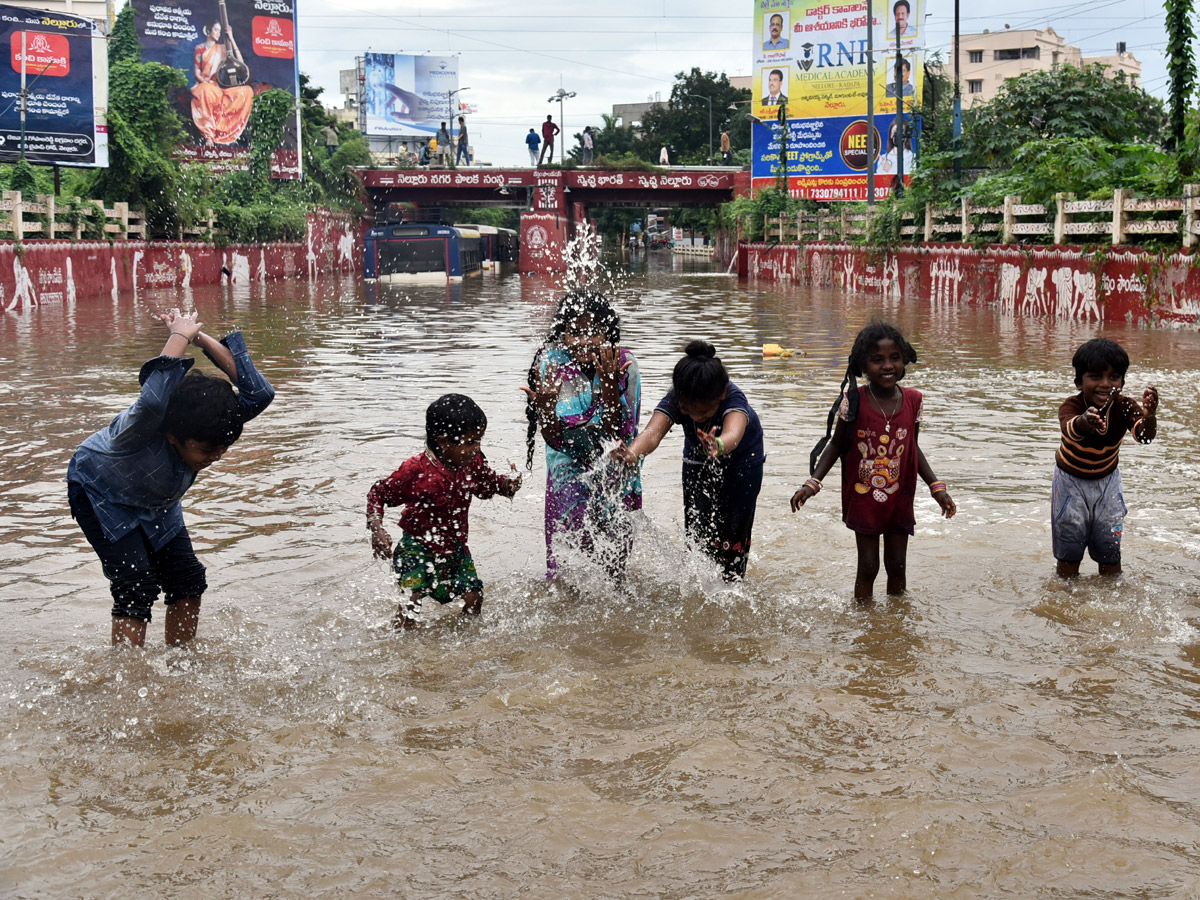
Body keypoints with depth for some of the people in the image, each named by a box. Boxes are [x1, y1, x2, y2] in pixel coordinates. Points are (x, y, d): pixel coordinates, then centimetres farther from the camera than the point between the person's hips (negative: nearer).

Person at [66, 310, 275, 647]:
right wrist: (180, 335, -54)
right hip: (99, 493, -6)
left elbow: (259, 393, -37)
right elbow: (153, 400, -67)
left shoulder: (211, 424, -25)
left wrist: (203, 339, -40)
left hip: (154, 503, 6)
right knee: (137, 587, -19)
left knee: (187, 581, 0)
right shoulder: (145, 429, -43)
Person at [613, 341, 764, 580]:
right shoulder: (674, 400, -33)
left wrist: (719, 447, -86)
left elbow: (733, 434, -62)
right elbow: (652, 433, -50)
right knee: (696, 530, -2)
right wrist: (632, 453, -73)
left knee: (733, 534, -5)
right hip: (697, 461, 2)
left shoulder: (733, 398, -40)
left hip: (742, 460, -2)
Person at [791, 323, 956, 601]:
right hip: (863, 499, -2)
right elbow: (837, 445, -4)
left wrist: (936, 486, 5)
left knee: (897, 567, 12)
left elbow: (912, 448, 7)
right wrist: (813, 483, -15)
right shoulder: (854, 401, -14)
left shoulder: (912, 401, -5)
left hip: (899, 500, 3)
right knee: (868, 568, 2)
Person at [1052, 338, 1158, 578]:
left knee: (1110, 549, 5)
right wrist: (1085, 421, -78)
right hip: (1071, 481, -2)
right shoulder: (1072, 405, -29)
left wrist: (1149, 416, -64)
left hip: (1107, 481, 2)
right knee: (1069, 550, 2)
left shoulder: (1124, 407, -22)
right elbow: (1070, 429, -53)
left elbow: (1144, 436, -41)